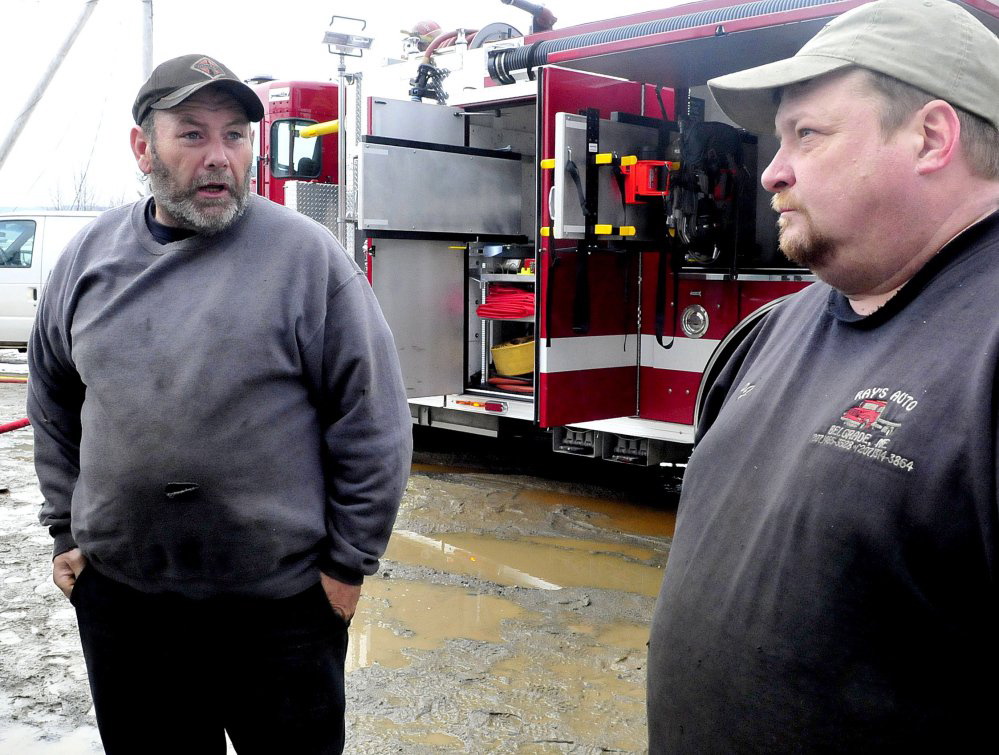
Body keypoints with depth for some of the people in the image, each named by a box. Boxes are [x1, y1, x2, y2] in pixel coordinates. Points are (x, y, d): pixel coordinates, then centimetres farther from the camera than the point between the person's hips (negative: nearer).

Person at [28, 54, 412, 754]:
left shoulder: (306, 253, -9)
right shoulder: (91, 254, 4)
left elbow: (374, 421, -8)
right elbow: (53, 401, 15)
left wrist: (348, 564, -7)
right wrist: (67, 531, 11)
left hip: (279, 600, -3)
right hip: (117, 592, 4)